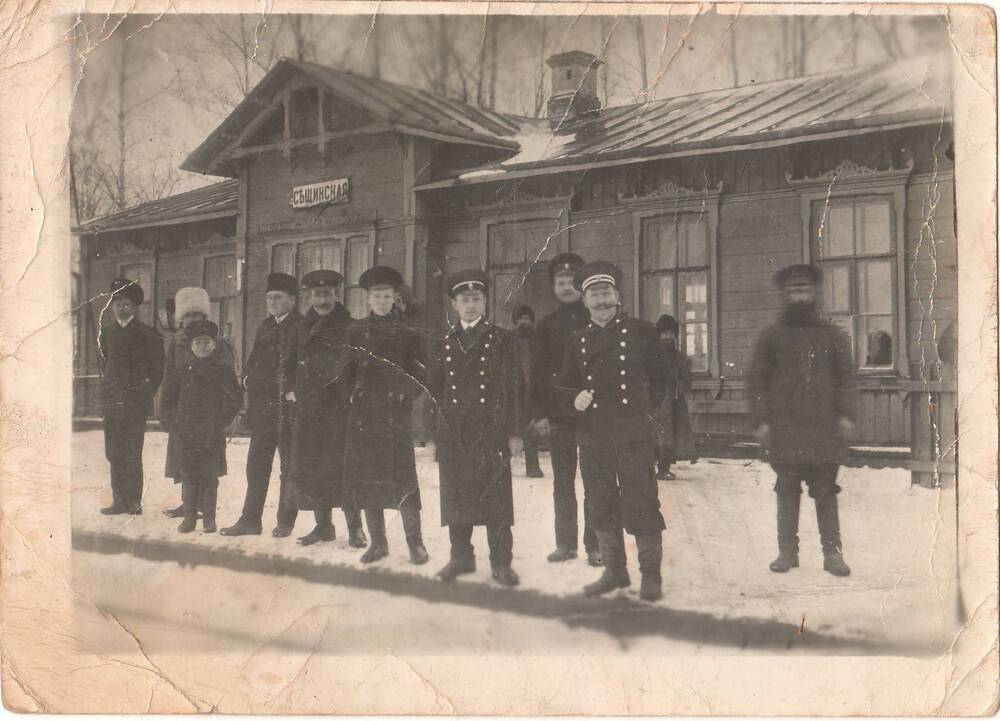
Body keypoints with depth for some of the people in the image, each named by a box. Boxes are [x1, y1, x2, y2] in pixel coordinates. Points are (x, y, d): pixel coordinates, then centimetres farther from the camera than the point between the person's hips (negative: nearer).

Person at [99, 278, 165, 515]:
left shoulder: (147, 334, 1)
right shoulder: (106, 331, 14)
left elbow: (157, 369, 3)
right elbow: (103, 362, 20)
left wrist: (146, 393, -2)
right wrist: (106, 389, 11)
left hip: (136, 402, -4)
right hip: (112, 401, 4)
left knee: (132, 454, -4)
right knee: (114, 453, 4)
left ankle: (134, 502, 2)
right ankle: (119, 501, 11)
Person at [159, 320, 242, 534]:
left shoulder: (223, 371, 5)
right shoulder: (181, 373, 11)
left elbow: (236, 399, 2)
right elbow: (166, 401, 15)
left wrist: (221, 422, -3)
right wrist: (175, 424, 4)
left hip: (212, 436, -2)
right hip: (186, 435, 2)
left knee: (209, 477, -1)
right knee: (188, 477, 4)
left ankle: (209, 518, 6)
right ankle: (189, 516, 11)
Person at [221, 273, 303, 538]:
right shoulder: (265, 327, 15)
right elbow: (253, 360, 20)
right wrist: (249, 379, 4)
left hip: (289, 407, -6)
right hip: (263, 407, 6)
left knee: (289, 466, 3)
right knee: (257, 465, 7)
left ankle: (285, 522, 12)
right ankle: (250, 519, 13)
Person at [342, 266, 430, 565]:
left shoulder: (407, 332, 6)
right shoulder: (356, 332, 13)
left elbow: (419, 372, 5)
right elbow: (348, 370, 15)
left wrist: (408, 396, -7)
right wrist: (353, 396, 3)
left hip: (396, 410, -3)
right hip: (363, 412, 3)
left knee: (402, 474, -7)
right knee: (365, 476, 3)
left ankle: (415, 541, 2)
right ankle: (377, 541, 13)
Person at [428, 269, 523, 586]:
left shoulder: (501, 339, 4)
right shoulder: (444, 343, 12)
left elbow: (512, 388, 1)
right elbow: (434, 390, 13)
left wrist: (513, 432, -5)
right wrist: (432, 433, 7)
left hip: (491, 432, -3)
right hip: (453, 433, 3)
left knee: (496, 498, -1)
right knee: (456, 497, 7)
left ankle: (501, 563, 7)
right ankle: (461, 557, 20)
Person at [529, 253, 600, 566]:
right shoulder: (547, 325, 9)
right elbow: (538, 371, 8)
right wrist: (539, 413, 0)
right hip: (558, 414, 3)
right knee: (563, 482, 7)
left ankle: (594, 545, 7)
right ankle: (566, 543, 15)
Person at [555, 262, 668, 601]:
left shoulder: (640, 331, 4)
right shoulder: (577, 340, 12)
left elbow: (659, 377, 12)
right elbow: (565, 385, 15)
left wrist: (643, 411, 9)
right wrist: (575, 400, -6)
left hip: (633, 433, -4)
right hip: (592, 436, 4)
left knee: (641, 503, -5)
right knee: (602, 506, 9)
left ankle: (651, 575, 5)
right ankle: (614, 570, 22)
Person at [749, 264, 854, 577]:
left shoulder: (832, 335, 12)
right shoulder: (772, 336, 8)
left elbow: (843, 376, 13)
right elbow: (758, 379, 7)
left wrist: (844, 414, 2)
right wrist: (761, 419, -1)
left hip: (823, 424, 0)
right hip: (783, 425, 0)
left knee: (826, 490, 0)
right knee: (786, 489, 2)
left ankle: (832, 552, 5)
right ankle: (787, 551, 10)